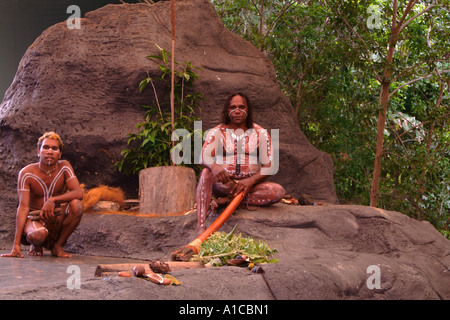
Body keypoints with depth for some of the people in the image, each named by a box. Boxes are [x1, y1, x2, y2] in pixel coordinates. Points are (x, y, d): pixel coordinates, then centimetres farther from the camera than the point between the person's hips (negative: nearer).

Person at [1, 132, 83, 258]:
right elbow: (23, 207, -20)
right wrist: (16, 245, -26)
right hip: (34, 218, -2)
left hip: (57, 218, 3)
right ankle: (36, 246, 4)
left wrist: (52, 200, -32)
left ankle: (58, 245, -6)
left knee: (76, 205, -27)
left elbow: (78, 193, -18)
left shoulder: (64, 166, -7)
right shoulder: (26, 173, -15)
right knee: (38, 235, -38)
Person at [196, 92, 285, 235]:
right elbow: (204, 156, -15)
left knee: (278, 191, -26)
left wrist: (250, 181, -20)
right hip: (223, 184, -1)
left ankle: (226, 201, -25)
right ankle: (201, 226, -44)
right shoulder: (216, 132, 3)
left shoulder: (260, 133, 6)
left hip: (249, 184, 2)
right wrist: (213, 165, -41)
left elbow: (268, 166, -2)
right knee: (206, 172, -34)